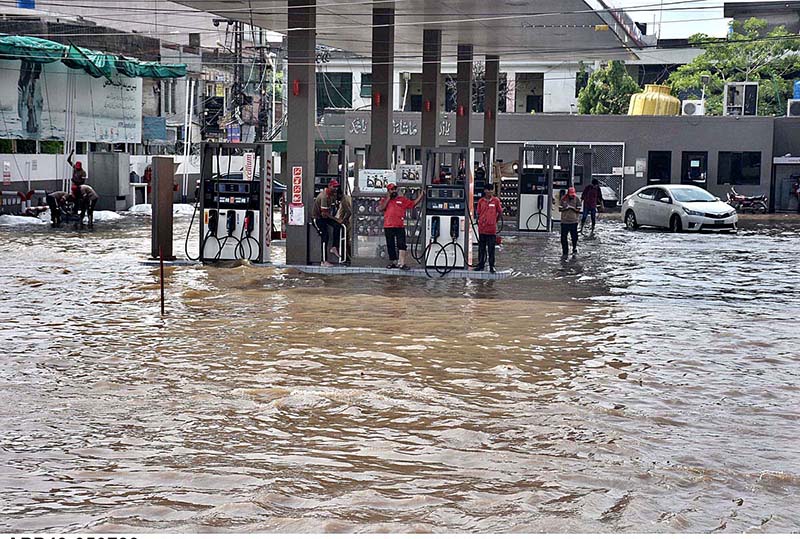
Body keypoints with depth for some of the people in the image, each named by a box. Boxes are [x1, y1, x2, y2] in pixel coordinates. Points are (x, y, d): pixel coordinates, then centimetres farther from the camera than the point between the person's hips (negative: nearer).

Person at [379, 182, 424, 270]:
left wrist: (421, 195, -1)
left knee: (401, 245, -11)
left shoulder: (402, 199, 11)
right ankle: (393, 262, 20)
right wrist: (388, 198, -4)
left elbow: (413, 204, 9)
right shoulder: (384, 200, 11)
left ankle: (402, 263, -15)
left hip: (400, 226, -1)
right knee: (390, 246, 9)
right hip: (388, 227, 1)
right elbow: (380, 208, -5)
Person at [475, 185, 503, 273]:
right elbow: (478, 213, 11)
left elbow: (500, 212, 9)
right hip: (482, 228, 2)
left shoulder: (496, 200, -1)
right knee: (481, 248, 10)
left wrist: (495, 221, 12)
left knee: (491, 249, 1)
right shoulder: (481, 201, 3)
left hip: (492, 229, -2)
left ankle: (491, 267, 7)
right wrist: (481, 221, 3)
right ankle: (480, 265, 19)